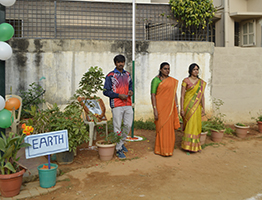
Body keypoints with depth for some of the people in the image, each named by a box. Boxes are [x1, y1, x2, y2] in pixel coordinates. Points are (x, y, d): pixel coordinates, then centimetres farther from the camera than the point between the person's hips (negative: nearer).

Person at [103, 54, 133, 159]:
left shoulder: (127, 74, 13)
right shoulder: (110, 76, -4)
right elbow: (106, 91, -6)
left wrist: (131, 91, 3)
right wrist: (119, 95, -15)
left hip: (128, 104, 6)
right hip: (117, 105, -5)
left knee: (128, 125, 8)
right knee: (117, 127, -2)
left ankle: (122, 142, 30)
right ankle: (118, 149, 8)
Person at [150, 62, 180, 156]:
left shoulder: (173, 81, 10)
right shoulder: (156, 80, -7)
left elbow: (174, 94, 13)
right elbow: (153, 95, -10)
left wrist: (176, 108, 8)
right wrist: (155, 110, -16)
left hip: (170, 108, 5)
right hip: (160, 107, -5)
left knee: (169, 128, 8)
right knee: (161, 127, -2)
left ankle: (169, 148, 21)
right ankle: (161, 150, 7)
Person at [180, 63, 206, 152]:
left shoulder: (202, 82, 10)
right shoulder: (186, 81, -4)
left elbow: (202, 96, 11)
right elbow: (182, 95, -6)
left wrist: (203, 108, 5)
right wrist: (181, 108, -10)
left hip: (197, 106, 5)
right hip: (188, 105, -5)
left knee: (197, 125, 8)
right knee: (190, 124, -6)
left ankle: (195, 144, 21)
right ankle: (189, 145, 4)